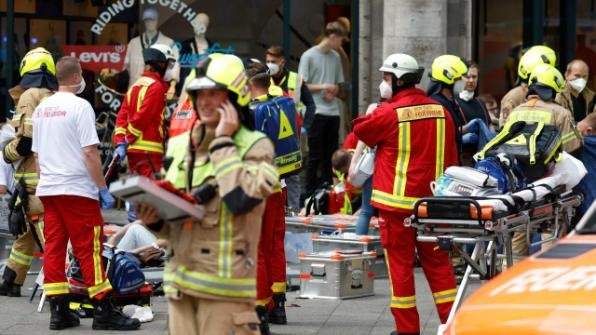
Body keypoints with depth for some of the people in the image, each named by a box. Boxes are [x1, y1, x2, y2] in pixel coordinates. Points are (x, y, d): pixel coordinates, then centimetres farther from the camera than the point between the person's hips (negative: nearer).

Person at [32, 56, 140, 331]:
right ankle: (103, 312, -3)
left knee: (53, 248, 7)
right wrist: (103, 189, -10)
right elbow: (90, 153, -14)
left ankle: (58, 310, 7)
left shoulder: (41, 109, 12)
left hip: (48, 190, 7)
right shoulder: (79, 106, -10)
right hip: (77, 189, -7)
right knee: (89, 249, -4)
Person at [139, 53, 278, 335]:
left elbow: (241, 198, -21)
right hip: (180, 280, 6)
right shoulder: (180, 147, 16)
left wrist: (223, 142, -11)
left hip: (225, 283, -6)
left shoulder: (254, 146, -1)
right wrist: (154, 221, 0)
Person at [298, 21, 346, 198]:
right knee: (315, 157, -3)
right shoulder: (309, 56, -4)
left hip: (333, 112, 6)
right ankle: (310, 193, 2)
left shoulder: (335, 57, 12)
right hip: (316, 112, -6)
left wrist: (332, 92, -3)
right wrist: (323, 87, -15)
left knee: (330, 156, 8)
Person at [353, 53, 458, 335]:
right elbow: (451, 158, 9)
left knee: (400, 263, 2)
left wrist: (372, 111, 21)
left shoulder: (389, 113, -12)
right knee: (437, 261, 12)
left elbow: (360, 130, 5)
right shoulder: (441, 111, 5)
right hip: (434, 201, 5)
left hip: (397, 201, -5)